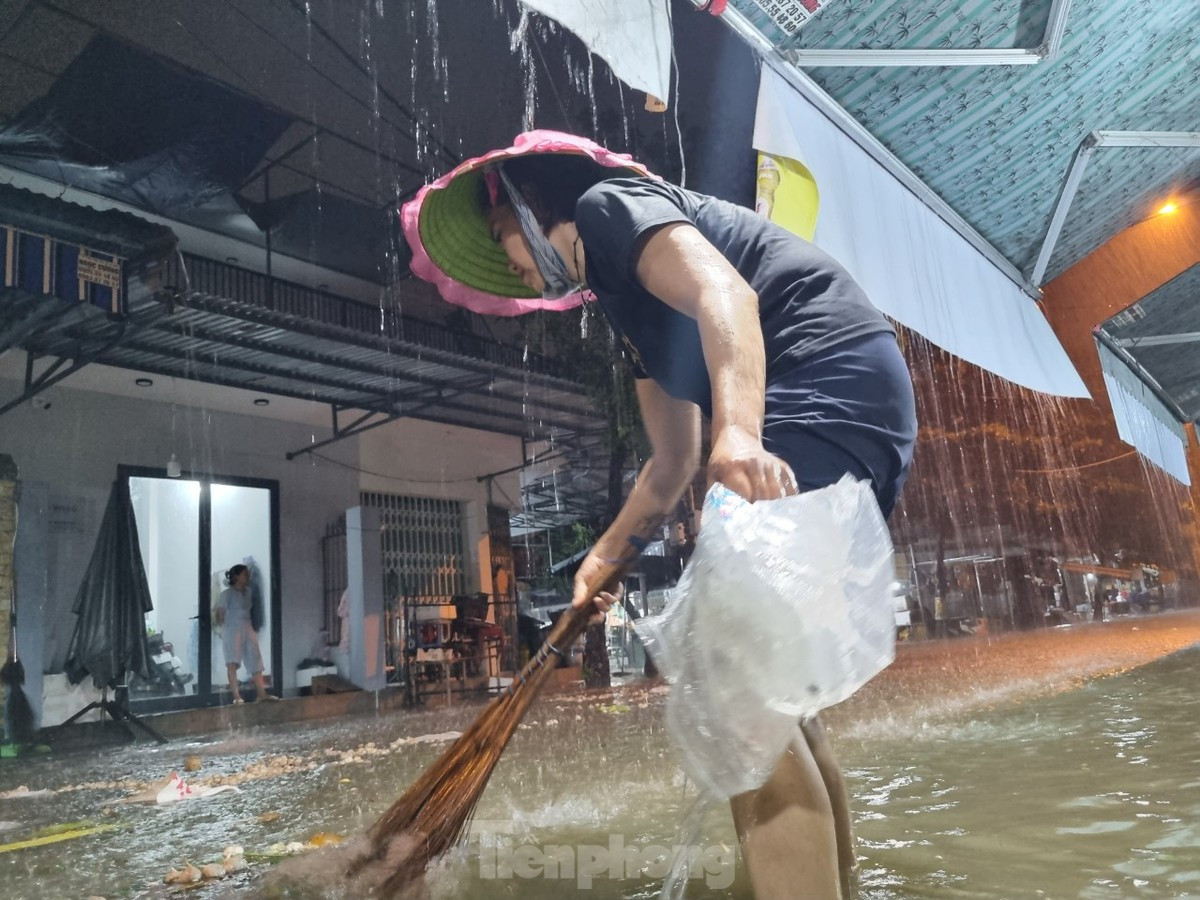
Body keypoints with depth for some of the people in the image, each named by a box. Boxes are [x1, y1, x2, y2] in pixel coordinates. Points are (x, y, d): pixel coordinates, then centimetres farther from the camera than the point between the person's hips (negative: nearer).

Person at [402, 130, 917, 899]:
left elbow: (725, 293, -20)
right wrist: (608, 555, 30)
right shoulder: (627, 296, 28)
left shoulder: (607, 204, 2)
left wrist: (738, 434, -36)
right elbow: (674, 463, 29)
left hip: (830, 387, -10)